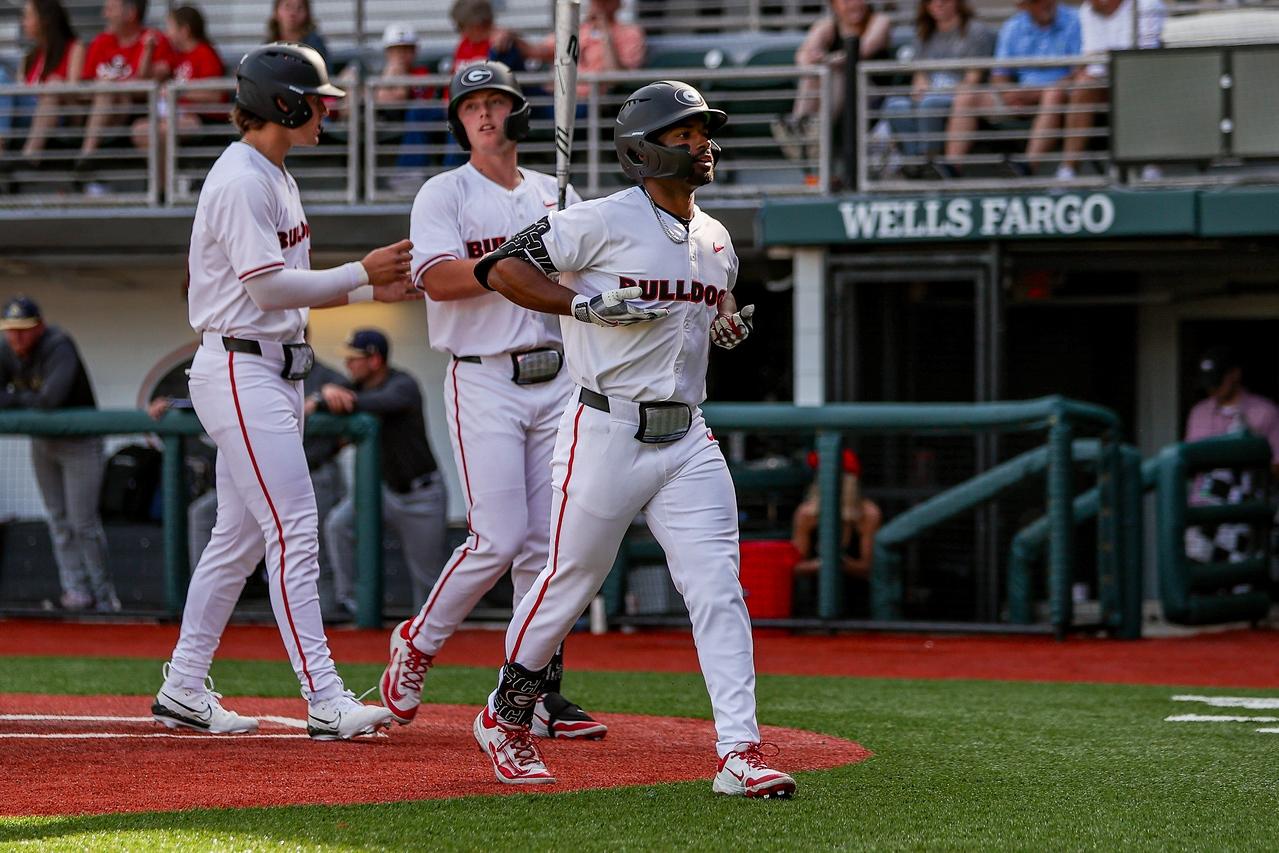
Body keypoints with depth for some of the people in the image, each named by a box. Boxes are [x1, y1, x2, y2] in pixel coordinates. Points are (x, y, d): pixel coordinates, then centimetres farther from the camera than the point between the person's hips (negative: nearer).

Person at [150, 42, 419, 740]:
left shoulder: (275, 179, 17)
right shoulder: (241, 180, -15)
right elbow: (268, 287, -20)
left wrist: (373, 290, 8)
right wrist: (361, 272, -14)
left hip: (274, 370, 10)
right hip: (240, 369, -10)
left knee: (241, 535, 12)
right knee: (294, 530, -13)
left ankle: (184, 689, 18)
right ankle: (325, 702, -16)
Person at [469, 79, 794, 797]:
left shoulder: (717, 241, 14)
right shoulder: (603, 222, -8)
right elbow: (503, 269, -9)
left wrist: (734, 328, 6)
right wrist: (585, 304, -19)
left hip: (687, 439, 6)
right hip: (608, 433, -6)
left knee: (718, 588, -6)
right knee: (573, 578, 4)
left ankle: (740, 751, -10)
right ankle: (506, 718, 25)